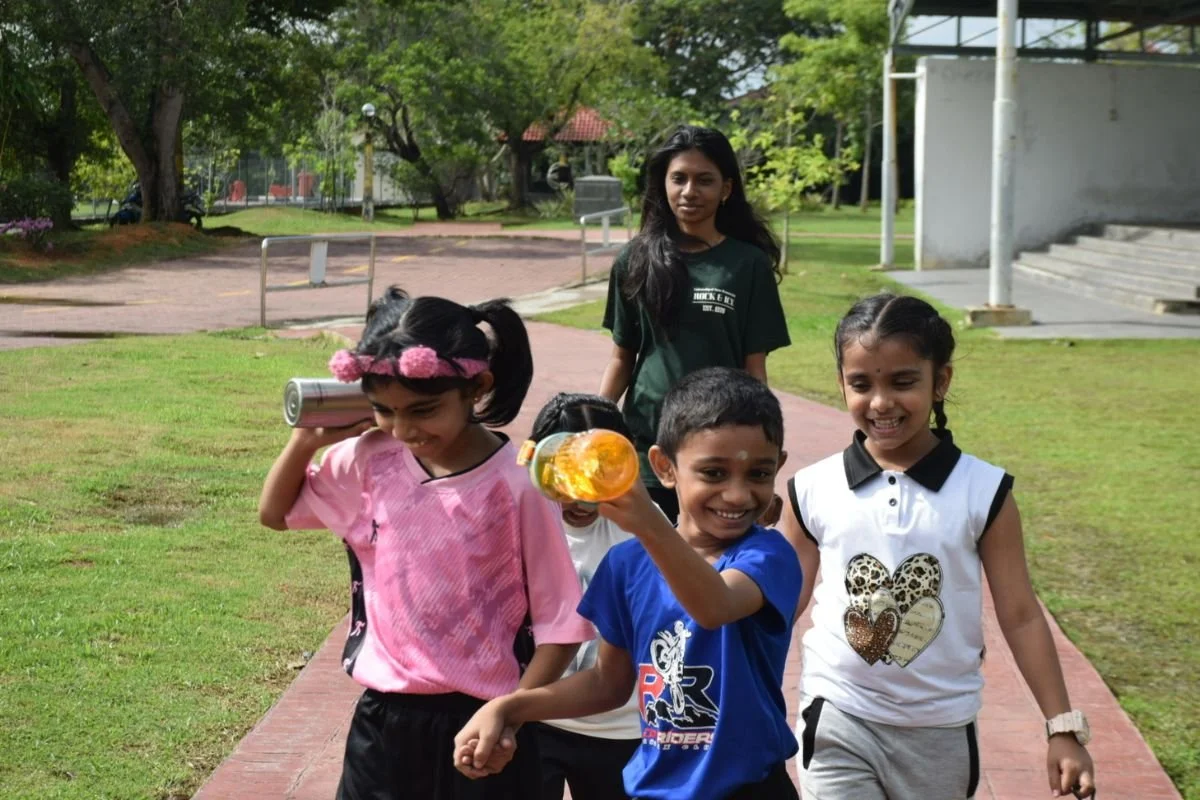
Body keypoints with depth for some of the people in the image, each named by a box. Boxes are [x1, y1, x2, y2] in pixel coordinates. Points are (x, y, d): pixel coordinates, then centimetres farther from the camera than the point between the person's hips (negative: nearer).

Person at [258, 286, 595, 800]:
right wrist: (307, 438, -1)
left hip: (474, 727, -4)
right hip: (382, 721, 4)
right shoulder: (369, 462, -2)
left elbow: (561, 625, -9)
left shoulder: (516, 485, -16)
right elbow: (274, 513, 15)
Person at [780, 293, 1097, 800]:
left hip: (940, 734, 0)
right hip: (837, 724, 0)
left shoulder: (983, 492, -7)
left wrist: (1063, 727, -4)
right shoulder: (813, 491, -5)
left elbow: (1019, 616, -2)